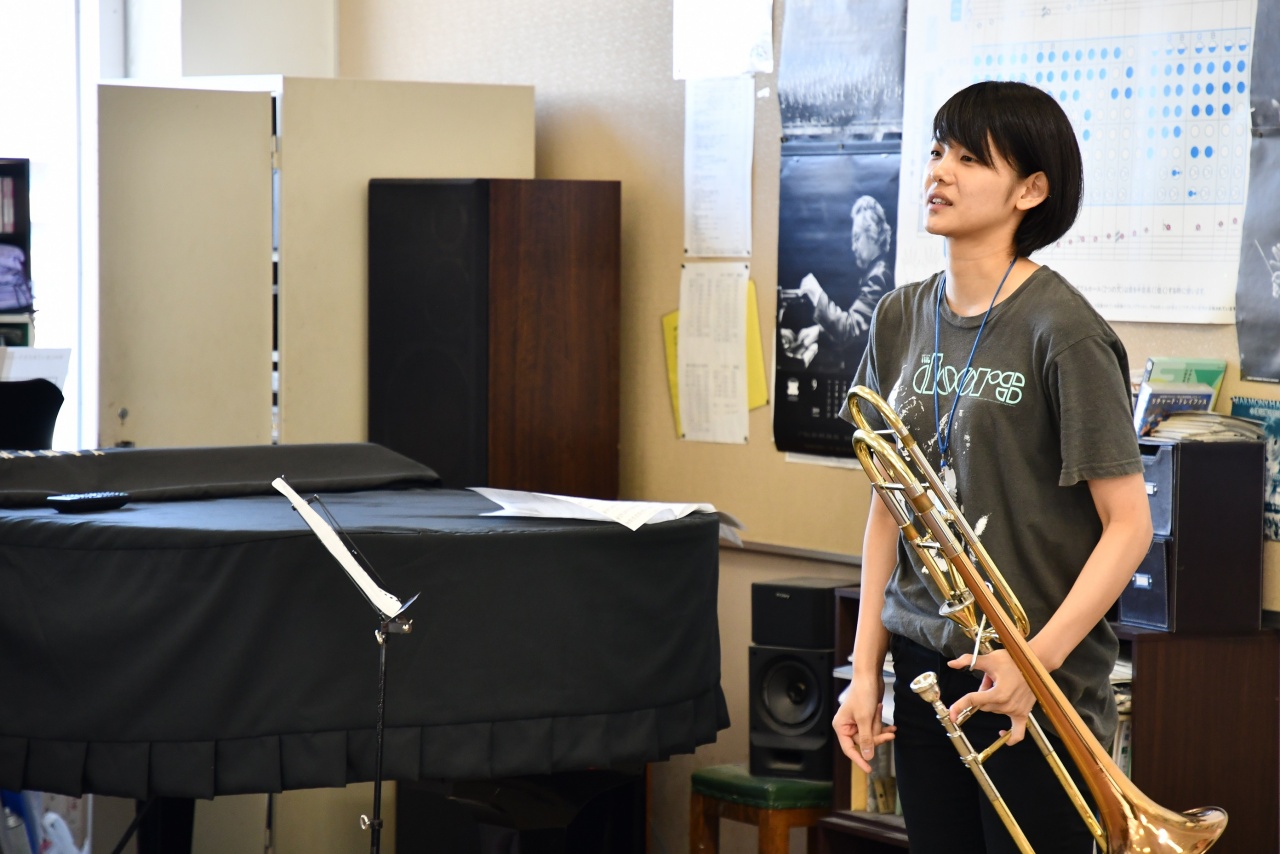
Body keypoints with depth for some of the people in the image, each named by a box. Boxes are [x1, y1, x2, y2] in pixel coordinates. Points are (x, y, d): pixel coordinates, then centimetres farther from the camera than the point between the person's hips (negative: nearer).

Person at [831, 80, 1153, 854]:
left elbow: (1129, 524, -12)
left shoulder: (1061, 331, -11)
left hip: (1034, 691, -6)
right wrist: (866, 669, 8)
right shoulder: (903, 318, 8)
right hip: (925, 669, 6)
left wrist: (1039, 657, -21)